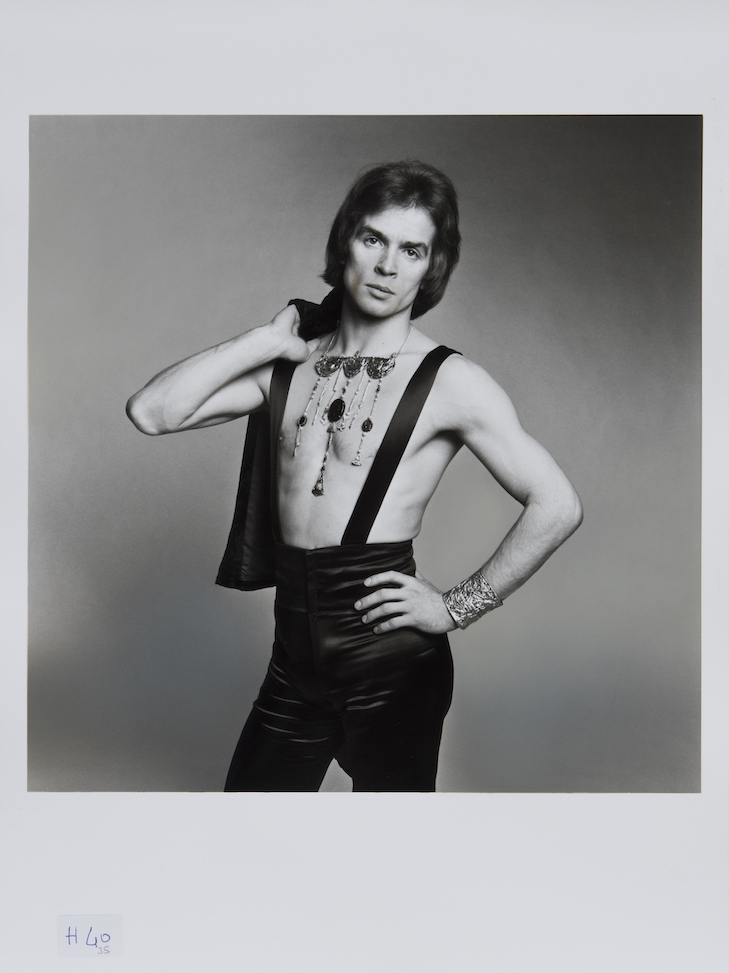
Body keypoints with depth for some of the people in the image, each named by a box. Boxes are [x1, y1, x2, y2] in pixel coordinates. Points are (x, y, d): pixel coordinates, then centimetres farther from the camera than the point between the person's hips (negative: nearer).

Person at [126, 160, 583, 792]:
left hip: (392, 667, -4)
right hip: (295, 665, 4)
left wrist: (457, 608, -8)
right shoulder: (289, 367, 8)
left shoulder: (447, 381, -6)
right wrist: (270, 339, -2)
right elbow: (152, 412, -2)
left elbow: (557, 507, -10)